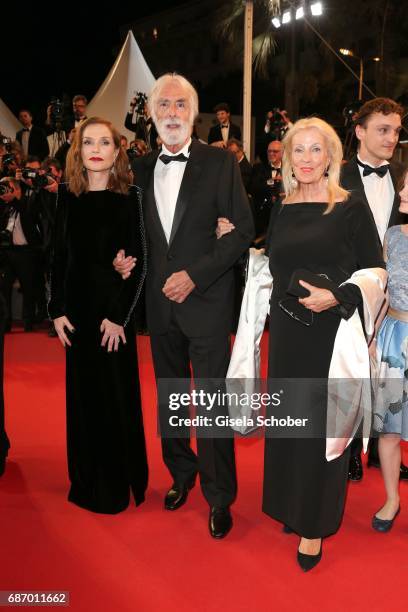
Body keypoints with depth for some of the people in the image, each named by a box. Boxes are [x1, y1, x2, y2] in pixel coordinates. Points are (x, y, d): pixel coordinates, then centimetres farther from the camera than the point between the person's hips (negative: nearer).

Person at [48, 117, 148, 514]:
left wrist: (118, 315, -13)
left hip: (112, 309, -3)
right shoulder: (67, 197, 5)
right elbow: (59, 257, 6)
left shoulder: (128, 199, -5)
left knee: (116, 397, 4)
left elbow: (138, 263, -7)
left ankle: (118, 484, 22)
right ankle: (87, 480, 30)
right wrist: (57, 310, -1)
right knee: (82, 395, 12)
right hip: (76, 308, 4)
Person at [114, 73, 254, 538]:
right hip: (159, 302, 5)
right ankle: (180, 472, 37)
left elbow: (242, 230, -8)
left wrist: (195, 274, -15)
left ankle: (219, 495, 17)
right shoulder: (140, 169, 9)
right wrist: (125, 256, -2)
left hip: (206, 300, -4)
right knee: (169, 395, 16)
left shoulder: (220, 163, -4)